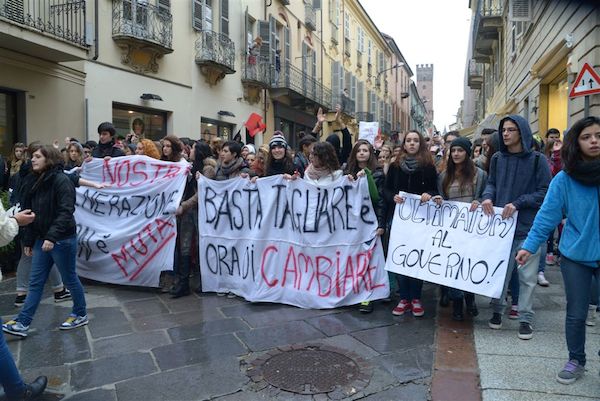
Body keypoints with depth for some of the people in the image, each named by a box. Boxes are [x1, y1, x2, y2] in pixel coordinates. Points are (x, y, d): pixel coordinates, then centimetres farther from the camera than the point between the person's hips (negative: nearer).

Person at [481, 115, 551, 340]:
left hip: (528, 227, -3)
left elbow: (545, 192, -5)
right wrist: (488, 197, -9)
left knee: (527, 276, 5)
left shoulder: (537, 160, -4)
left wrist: (517, 204, -15)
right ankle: (497, 311, 27)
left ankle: (525, 318, 19)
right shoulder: (497, 159, 6)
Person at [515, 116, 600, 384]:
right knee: (576, 314, 9)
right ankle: (576, 361, 28)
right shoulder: (564, 179, -7)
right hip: (576, 255, -1)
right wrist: (529, 245, -12)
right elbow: (547, 215, -7)